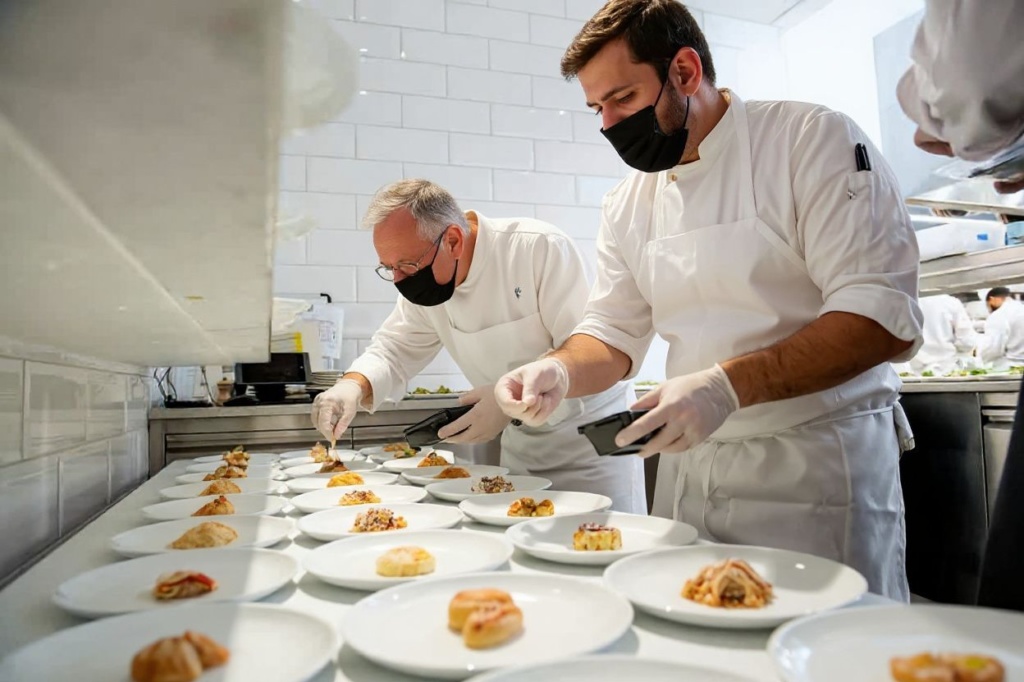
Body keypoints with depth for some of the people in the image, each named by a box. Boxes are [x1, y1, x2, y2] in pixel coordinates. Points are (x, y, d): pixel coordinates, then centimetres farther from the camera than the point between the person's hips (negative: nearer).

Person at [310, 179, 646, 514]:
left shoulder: (542, 248, -24)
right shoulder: (422, 285, -5)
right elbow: (394, 350, 3)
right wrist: (354, 385, -17)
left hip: (593, 435, -5)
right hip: (521, 444, 6)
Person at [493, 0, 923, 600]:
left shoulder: (813, 140, -10)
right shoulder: (628, 205, 6)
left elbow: (885, 320, -17)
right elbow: (613, 335, 10)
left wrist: (728, 386, -29)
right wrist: (560, 371, -12)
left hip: (817, 466, -4)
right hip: (690, 467, 5)